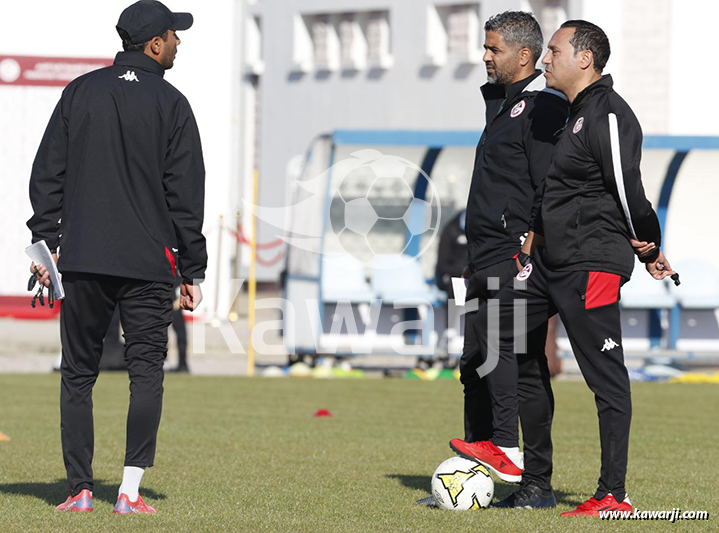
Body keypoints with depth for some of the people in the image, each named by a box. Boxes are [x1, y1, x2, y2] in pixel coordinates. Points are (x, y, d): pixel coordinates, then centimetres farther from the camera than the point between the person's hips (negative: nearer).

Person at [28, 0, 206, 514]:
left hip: (83, 260, 2)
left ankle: (81, 490, 5)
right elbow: (185, 196, -3)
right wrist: (193, 271, 2)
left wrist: (45, 241, 8)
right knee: (146, 373, 4)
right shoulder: (171, 105, -2)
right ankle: (130, 490, -4)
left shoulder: (80, 92, 6)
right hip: (148, 264, -2)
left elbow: (48, 174, 4)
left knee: (78, 373, 9)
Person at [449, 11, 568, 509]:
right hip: (486, 262, 10)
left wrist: (531, 253, -22)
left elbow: (550, 192, -17)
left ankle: (537, 485, -5)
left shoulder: (544, 108, -10)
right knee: (476, 369, 11)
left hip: (519, 262, -10)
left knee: (524, 369, -8)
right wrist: (482, 259, 19)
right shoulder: (503, 105, 20)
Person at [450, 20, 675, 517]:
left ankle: (614, 495, -3)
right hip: (552, 262, 11)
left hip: (592, 266, -11)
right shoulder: (573, 113, 15)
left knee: (607, 377, -6)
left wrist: (649, 248, -6)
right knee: (492, 322, 12)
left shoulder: (608, 116, -16)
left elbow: (629, 190, -16)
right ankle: (504, 447, 14)